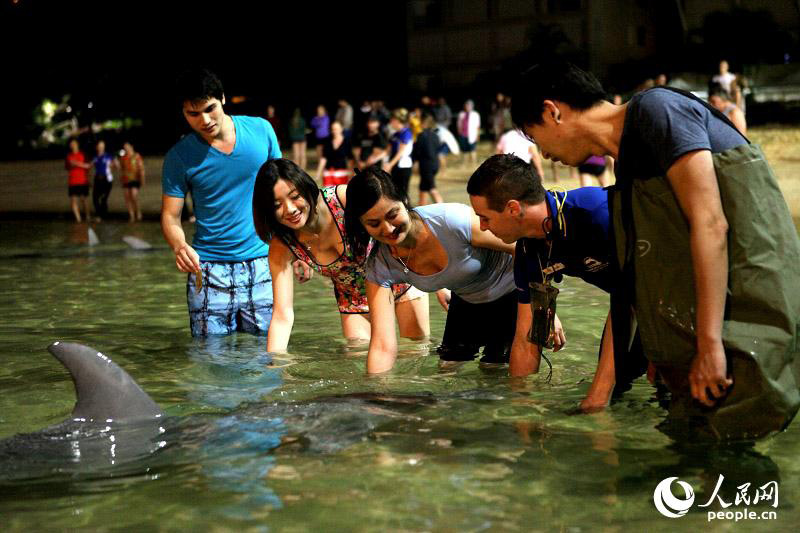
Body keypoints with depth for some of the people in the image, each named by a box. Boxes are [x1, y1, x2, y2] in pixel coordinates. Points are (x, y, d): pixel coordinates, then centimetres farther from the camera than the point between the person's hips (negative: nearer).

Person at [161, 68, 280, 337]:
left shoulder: (260, 130, 1)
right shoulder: (179, 156, -4)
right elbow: (170, 216, -2)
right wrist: (179, 245, -25)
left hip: (262, 264, 1)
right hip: (209, 270, -1)